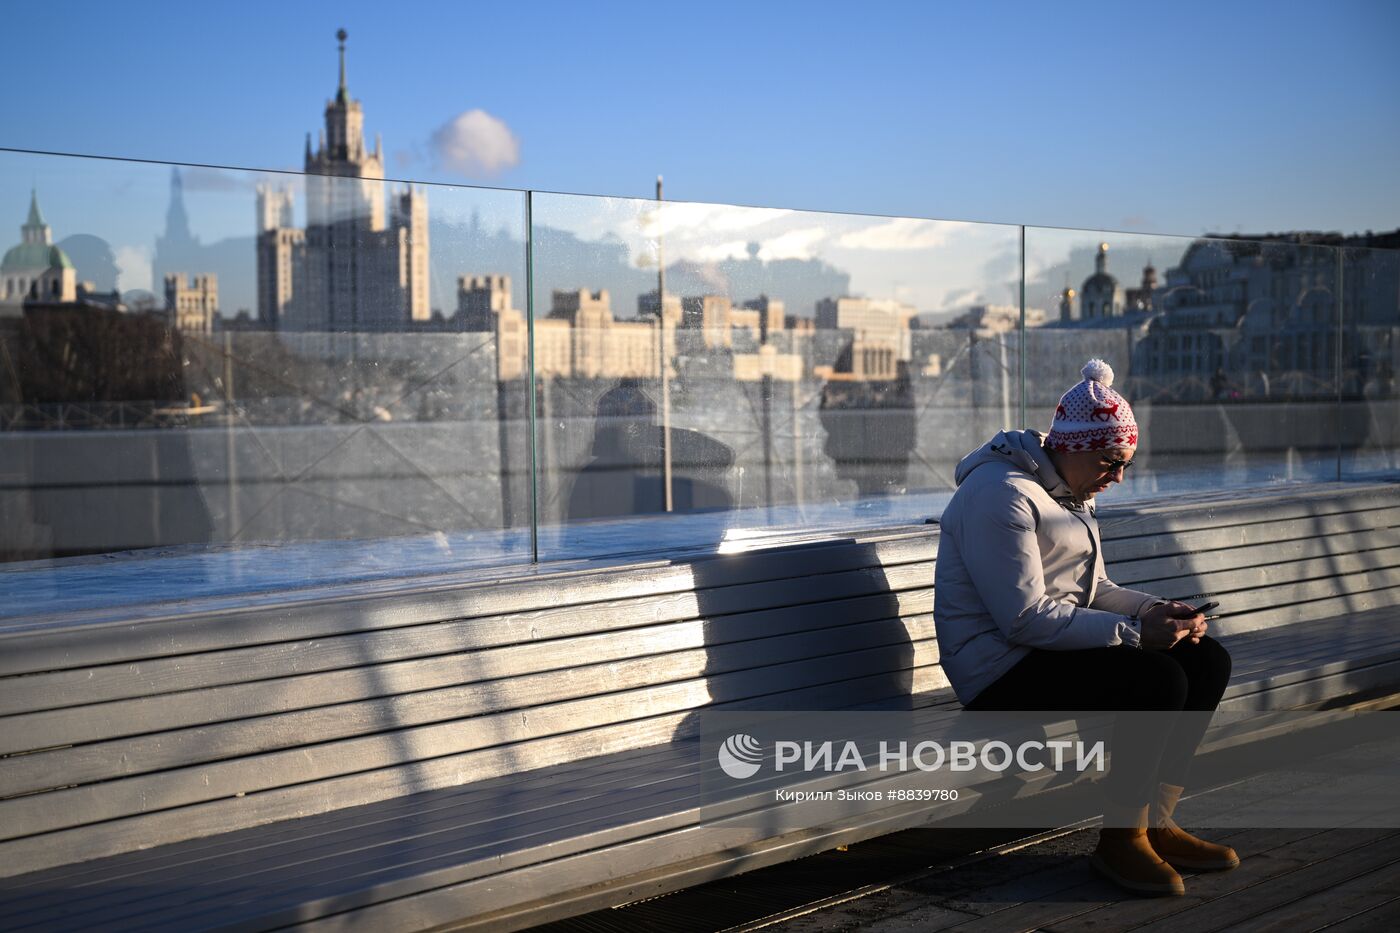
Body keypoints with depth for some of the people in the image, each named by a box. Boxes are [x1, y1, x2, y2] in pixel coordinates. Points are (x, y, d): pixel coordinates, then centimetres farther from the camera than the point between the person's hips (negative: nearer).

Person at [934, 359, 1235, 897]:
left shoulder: (1070, 491, 15)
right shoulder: (1002, 494, -19)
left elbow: (1091, 589, 20)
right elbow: (1027, 619, -25)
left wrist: (1157, 610, 0)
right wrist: (1135, 630, -24)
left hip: (1055, 650, 10)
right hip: (1003, 677, -10)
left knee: (1207, 659, 1)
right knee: (1157, 680, -27)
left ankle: (1156, 822, 7)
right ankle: (1120, 840, -10)